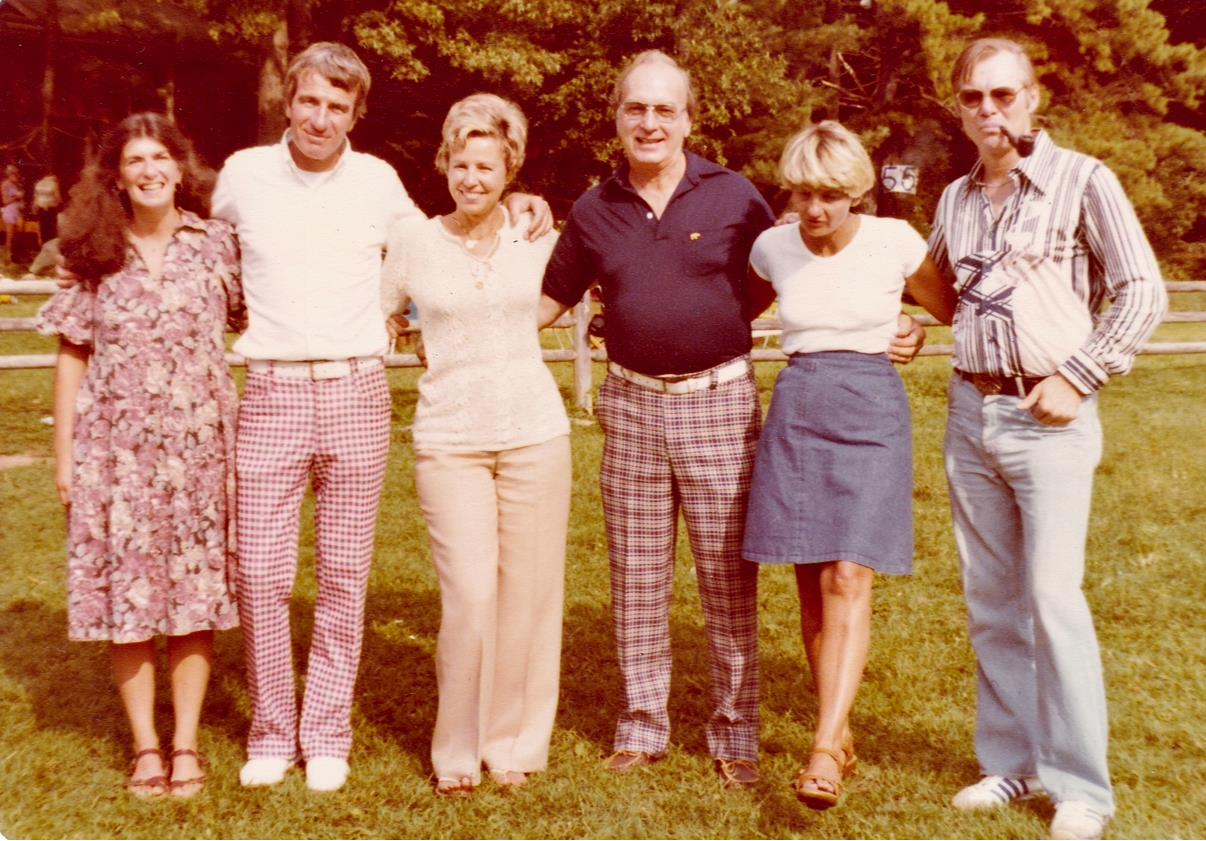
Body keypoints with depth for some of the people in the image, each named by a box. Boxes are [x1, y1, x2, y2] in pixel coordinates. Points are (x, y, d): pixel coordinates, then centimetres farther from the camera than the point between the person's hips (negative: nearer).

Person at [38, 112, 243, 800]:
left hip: (199, 445, -1)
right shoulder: (96, 256, 4)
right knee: (126, 593, 3)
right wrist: (65, 455, 3)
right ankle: (145, 746, 16)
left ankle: (186, 744, 15)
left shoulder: (217, 244, 1)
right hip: (117, 449, 1)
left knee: (196, 592, 4)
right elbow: (73, 358, 6)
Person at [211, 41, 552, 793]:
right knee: (261, 573, 0)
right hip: (272, 393, 0)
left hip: (357, 393, 0)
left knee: (344, 575, 5)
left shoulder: (379, 181, 6)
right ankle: (271, 733, 18)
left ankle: (328, 736, 18)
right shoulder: (244, 174, 5)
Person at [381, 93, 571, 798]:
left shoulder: (535, 238, 5)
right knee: (470, 596, -9)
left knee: (528, 596, 4)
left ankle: (515, 745, 20)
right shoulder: (413, 238, 1)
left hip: (534, 434, 2)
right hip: (450, 440, -2)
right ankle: (458, 749, 10)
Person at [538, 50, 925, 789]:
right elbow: (552, 298, 12)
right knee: (637, 580, 9)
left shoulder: (733, 195, -2)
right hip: (632, 402, 3)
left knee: (729, 577, 4)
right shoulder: (594, 211, 6)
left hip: (720, 400, -2)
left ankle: (736, 735, 17)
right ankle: (641, 728, 23)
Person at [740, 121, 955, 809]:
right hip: (796, 410, 3)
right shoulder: (773, 248, 4)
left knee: (847, 578, -14)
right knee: (812, 584, 3)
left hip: (871, 411, -3)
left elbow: (955, 312, 12)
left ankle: (825, 749, -16)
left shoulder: (896, 242, -3)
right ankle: (842, 733, 15)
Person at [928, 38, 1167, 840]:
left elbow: (1144, 293, -6)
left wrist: (1077, 377, -11)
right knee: (991, 602, 9)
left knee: (1053, 598, -8)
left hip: (1048, 416, -5)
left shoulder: (1083, 181, -5)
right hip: (970, 412, 6)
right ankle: (1012, 760, 21)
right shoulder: (955, 200, 11)